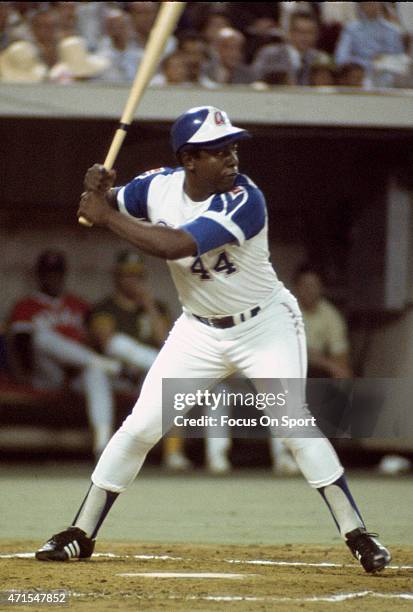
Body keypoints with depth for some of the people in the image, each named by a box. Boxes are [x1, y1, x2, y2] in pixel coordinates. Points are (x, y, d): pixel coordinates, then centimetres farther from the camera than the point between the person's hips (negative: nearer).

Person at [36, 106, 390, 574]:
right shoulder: (158, 186, -9)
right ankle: (79, 535, 10)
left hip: (266, 325, -4)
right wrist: (97, 189, -20)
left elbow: (173, 245, -37)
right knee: (140, 427, 0)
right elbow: (99, 208, 4)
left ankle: (357, 535, -9)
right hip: (199, 331, 4)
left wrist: (107, 216, -30)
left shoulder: (244, 201, -27)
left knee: (294, 424, -17)